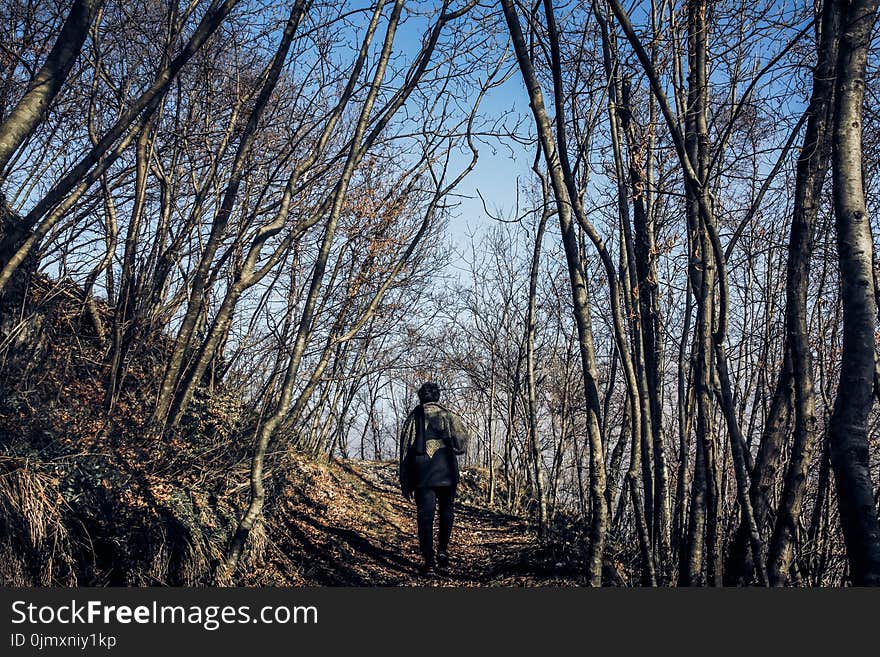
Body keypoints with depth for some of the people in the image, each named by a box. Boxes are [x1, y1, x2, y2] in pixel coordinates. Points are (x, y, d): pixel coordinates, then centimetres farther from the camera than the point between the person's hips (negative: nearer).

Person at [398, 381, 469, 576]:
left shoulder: (414, 417, 8)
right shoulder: (449, 415, 7)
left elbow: (405, 449, 4)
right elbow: (462, 443, -1)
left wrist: (405, 482, 7)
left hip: (422, 474, 0)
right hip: (447, 473, 0)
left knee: (425, 517, 2)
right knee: (447, 512, 16)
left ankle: (429, 561, -1)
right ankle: (443, 551, 2)